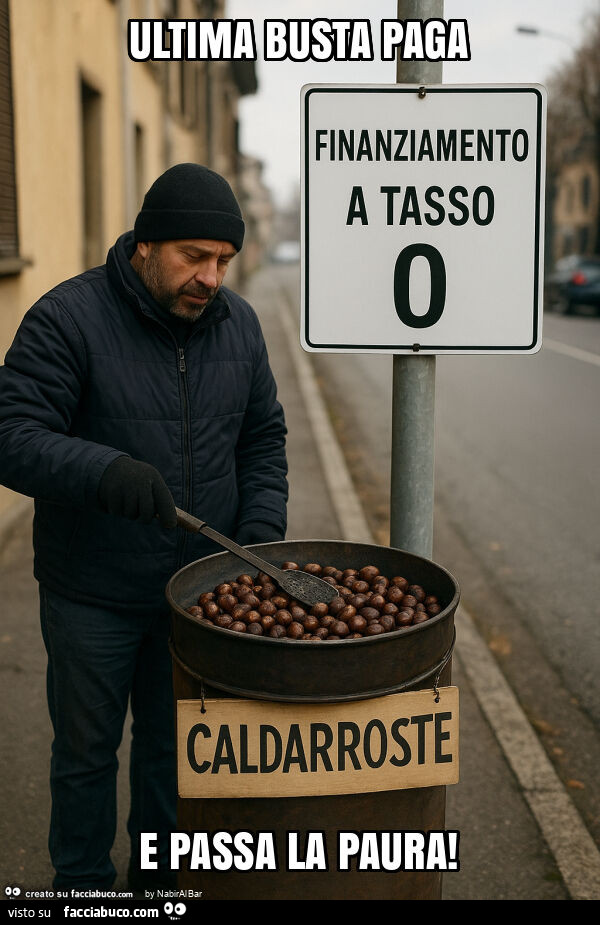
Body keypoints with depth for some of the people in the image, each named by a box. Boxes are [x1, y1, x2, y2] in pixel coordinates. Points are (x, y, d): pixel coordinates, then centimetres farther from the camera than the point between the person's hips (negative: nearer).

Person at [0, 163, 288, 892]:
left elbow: (263, 438, 9)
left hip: (197, 586, 4)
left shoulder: (236, 324, 0)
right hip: (92, 594, -4)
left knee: (176, 747, 18)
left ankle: (162, 880, 39)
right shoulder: (67, 319, -16)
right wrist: (107, 471, -39)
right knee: (86, 750, 13)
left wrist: (261, 529, -6)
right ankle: (83, 885, 34)